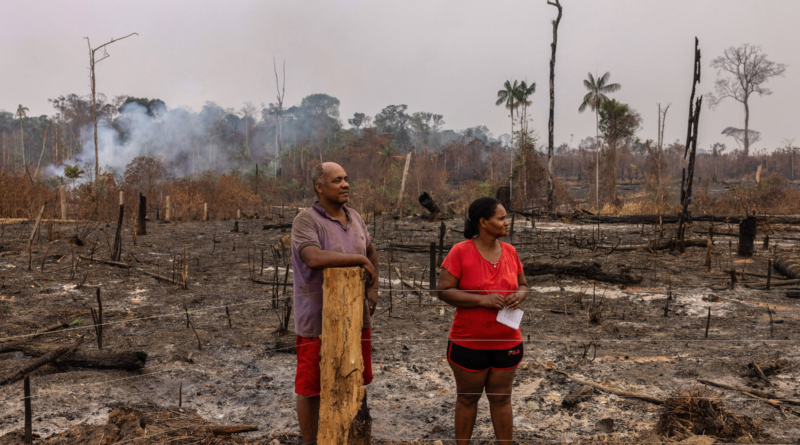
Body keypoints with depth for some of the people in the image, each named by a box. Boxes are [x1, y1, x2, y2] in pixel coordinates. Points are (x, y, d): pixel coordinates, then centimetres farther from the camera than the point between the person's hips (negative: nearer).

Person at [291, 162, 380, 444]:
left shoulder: (354, 217, 8)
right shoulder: (305, 221, -14)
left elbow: (371, 252, 24)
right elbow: (314, 257, -33)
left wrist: (373, 288, 10)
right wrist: (360, 259, -24)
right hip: (318, 322, -6)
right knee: (311, 388, 6)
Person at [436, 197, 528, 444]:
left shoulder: (510, 252, 3)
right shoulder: (460, 252, -11)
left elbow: (523, 285, 15)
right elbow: (443, 291, -14)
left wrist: (519, 295, -9)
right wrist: (482, 299, -22)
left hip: (507, 342, 4)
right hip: (468, 343, -3)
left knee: (501, 398, 12)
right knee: (467, 398, 11)